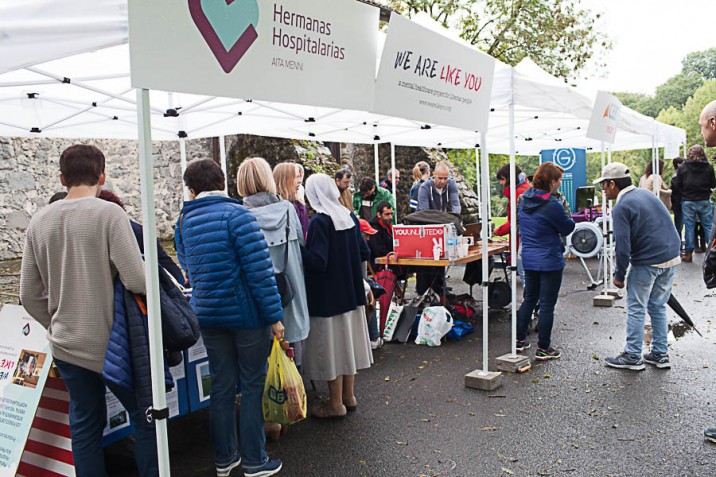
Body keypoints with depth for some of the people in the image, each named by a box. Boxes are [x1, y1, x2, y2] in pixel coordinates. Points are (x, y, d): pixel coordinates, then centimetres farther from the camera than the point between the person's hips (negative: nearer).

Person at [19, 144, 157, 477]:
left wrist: (58, 326, 19)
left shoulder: (39, 221, 3)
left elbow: (29, 295, 6)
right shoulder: (109, 214, -14)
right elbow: (136, 280, -21)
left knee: (85, 425, 16)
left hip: (65, 346, 5)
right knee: (145, 418, 10)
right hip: (111, 345, -5)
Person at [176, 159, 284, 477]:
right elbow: (259, 269, -19)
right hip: (246, 313, -5)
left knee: (222, 386, 14)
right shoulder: (236, 214, -14)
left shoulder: (183, 222, 5)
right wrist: (274, 314, -14)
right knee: (252, 386, 6)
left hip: (208, 315, 5)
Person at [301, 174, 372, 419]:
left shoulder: (319, 221, -18)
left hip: (327, 296, -7)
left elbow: (317, 262, -23)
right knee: (347, 340, 16)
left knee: (330, 345, 3)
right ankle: (349, 396, 28)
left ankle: (336, 403, 13)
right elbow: (364, 253, 9)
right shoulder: (349, 217, 4)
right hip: (351, 292, 8)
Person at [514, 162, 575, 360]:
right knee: (547, 305, 3)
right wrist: (567, 216, 11)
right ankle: (543, 349, 12)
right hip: (549, 260, -7)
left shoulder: (525, 198, 1)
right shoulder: (552, 205, -21)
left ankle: (519, 340, 26)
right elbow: (568, 228, -8)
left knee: (529, 299, 20)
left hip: (528, 259, 7)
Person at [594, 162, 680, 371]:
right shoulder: (646, 194, 13)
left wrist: (619, 275, -5)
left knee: (636, 309, 3)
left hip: (647, 263, -8)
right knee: (658, 307, 16)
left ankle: (633, 356, 9)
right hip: (672, 258, 8)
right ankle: (660, 354, 23)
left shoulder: (621, 207, -13)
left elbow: (623, 246, -17)